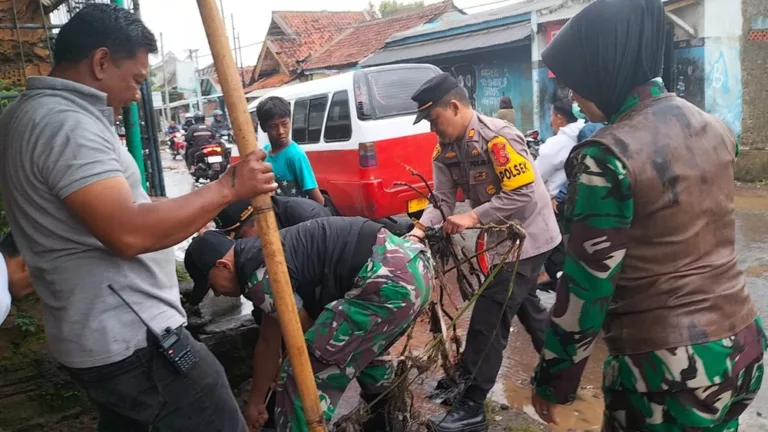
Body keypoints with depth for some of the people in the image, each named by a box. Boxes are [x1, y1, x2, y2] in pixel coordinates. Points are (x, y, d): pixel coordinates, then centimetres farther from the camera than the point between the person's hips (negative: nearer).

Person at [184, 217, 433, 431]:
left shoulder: (258, 276, -9)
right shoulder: (261, 255, 22)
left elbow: (306, 333, 2)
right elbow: (268, 341, 30)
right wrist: (255, 401, 39)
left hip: (390, 282, -11)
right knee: (363, 347, 38)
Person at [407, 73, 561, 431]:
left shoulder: (497, 137, -25)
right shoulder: (445, 150, -1)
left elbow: (523, 195, -29)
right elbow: (442, 199, -6)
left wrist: (472, 217, -32)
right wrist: (420, 229, -23)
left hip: (527, 236, -9)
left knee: (489, 317, -9)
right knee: (523, 303, 25)